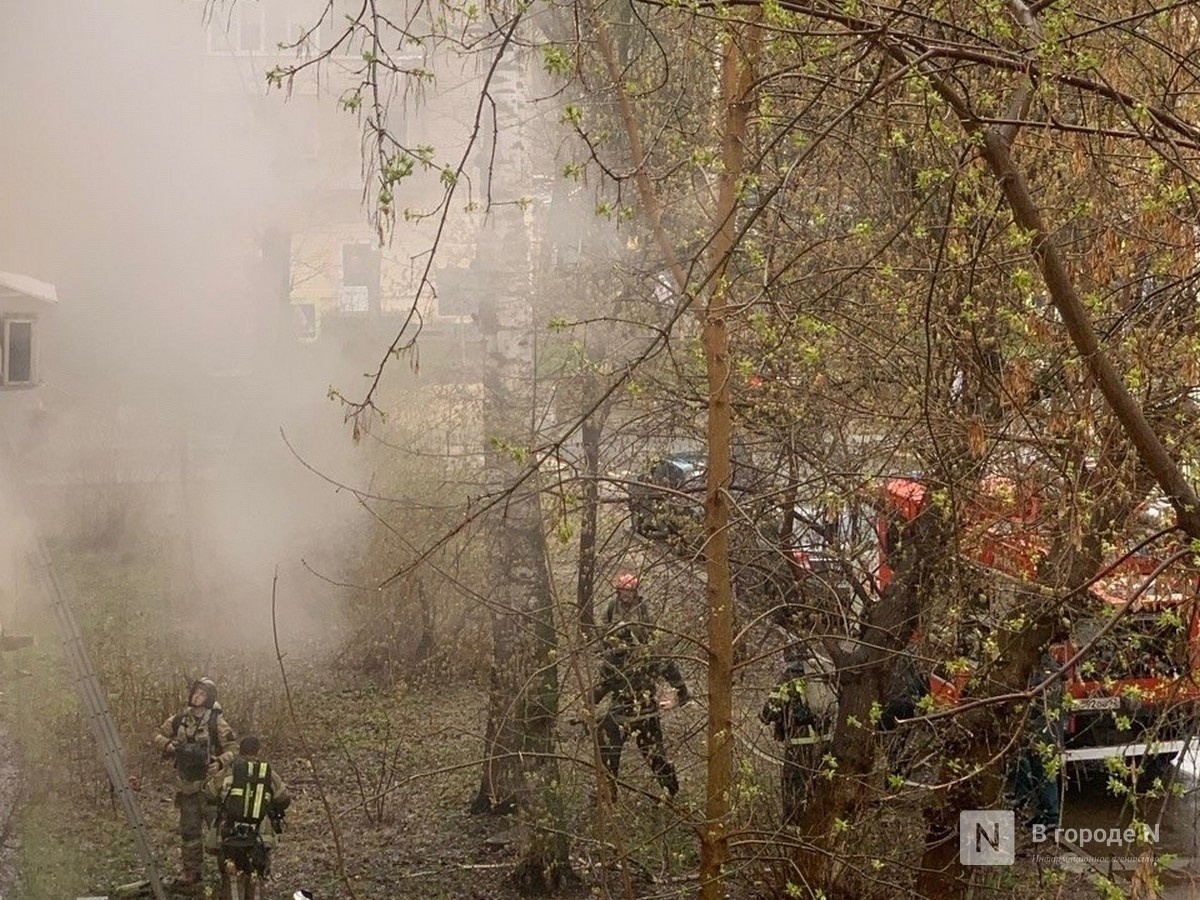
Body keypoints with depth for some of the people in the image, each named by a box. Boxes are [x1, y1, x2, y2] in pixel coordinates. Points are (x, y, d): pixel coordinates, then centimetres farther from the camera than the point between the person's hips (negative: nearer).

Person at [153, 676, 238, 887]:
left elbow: (233, 747, -7)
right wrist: (168, 744, -6)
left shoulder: (217, 723, -8)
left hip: (209, 783, -5)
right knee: (189, 830, 11)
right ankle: (191, 872, 20)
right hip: (186, 784, 5)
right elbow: (158, 735, 16)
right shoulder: (180, 719, 5)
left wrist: (220, 762, -25)